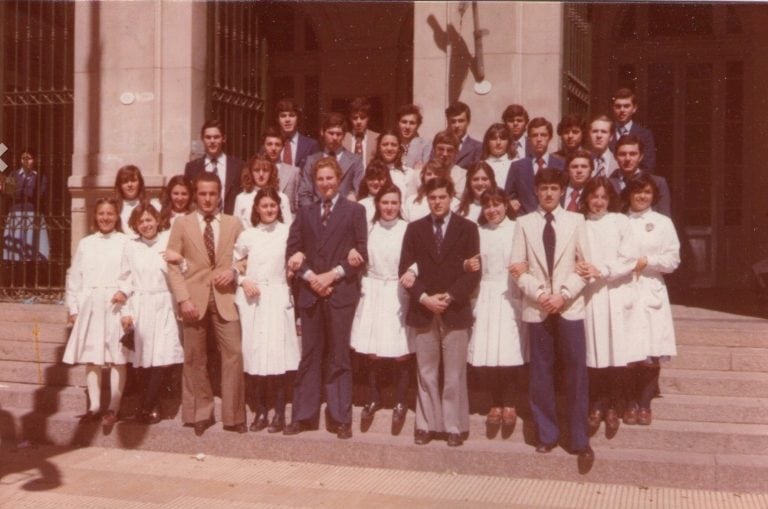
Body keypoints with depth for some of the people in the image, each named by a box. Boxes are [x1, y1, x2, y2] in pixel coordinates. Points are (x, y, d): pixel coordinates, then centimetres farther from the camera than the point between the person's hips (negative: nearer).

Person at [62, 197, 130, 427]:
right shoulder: (85, 243, 12)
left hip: (116, 306, -3)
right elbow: (74, 276, 12)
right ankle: (94, 406, 14)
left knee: (117, 358, -3)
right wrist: (73, 307, 7)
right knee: (91, 357, 6)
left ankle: (113, 408, 4)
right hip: (90, 307, 3)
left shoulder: (126, 242, 2)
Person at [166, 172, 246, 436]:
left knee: (234, 354, -6)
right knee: (195, 359, 5)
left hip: (224, 298, 0)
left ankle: (234, 416, 4)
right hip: (194, 300, 0)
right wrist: (183, 298, -8)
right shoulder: (182, 224, 6)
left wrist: (233, 271, -10)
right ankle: (201, 414, 18)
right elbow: (172, 265, 2)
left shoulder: (234, 224, 10)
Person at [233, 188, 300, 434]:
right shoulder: (247, 235, 9)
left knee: (277, 354, -5)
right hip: (251, 298, 3)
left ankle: (279, 413, 5)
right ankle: (260, 411, 13)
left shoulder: (287, 233, 0)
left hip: (277, 298, -2)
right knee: (253, 355, 2)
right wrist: (243, 281, 1)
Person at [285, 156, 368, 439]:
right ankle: (303, 416, 13)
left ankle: (341, 418, 8)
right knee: (309, 355, 6)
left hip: (341, 292, -3)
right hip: (310, 293, 3)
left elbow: (361, 253, -2)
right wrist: (310, 276, -7)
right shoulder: (305, 213, 16)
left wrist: (333, 274, -11)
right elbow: (292, 251, 9)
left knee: (338, 357, 1)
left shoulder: (354, 211, 6)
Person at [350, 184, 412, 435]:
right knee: (372, 353, 4)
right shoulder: (369, 229, 6)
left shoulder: (408, 229, -3)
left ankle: (400, 404, 17)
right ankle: (373, 399, 24)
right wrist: (363, 287, 4)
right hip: (373, 294, 2)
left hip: (399, 295, -2)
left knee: (401, 354, -2)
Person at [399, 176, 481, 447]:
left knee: (454, 375, 3)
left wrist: (450, 297, -12)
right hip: (423, 311, 2)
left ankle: (455, 427, 11)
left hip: (456, 311, -1)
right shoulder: (415, 229, 9)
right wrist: (424, 298, -10)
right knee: (426, 374, 7)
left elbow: (473, 271, -1)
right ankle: (426, 424, 15)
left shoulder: (467, 228, 4)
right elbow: (405, 270, 4)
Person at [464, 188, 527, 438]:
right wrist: (468, 266, -3)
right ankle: (495, 404, 16)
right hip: (485, 298, 3)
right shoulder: (478, 232, 14)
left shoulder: (517, 229, 2)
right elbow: (471, 267, 18)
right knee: (485, 356, -2)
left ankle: (509, 405, 11)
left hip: (511, 297, -3)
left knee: (510, 353, -8)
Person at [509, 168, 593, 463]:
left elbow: (585, 264, 1)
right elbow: (517, 267, 3)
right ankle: (547, 435, 18)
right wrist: (539, 294, -11)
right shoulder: (524, 223, 7)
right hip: (536, 308, 1)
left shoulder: (575, 221, 5)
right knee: (541, 374, 5)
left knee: (576, 373, -2)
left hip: (569, 307, -1)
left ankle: (580, 441, 6)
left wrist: (563, 294, -10)